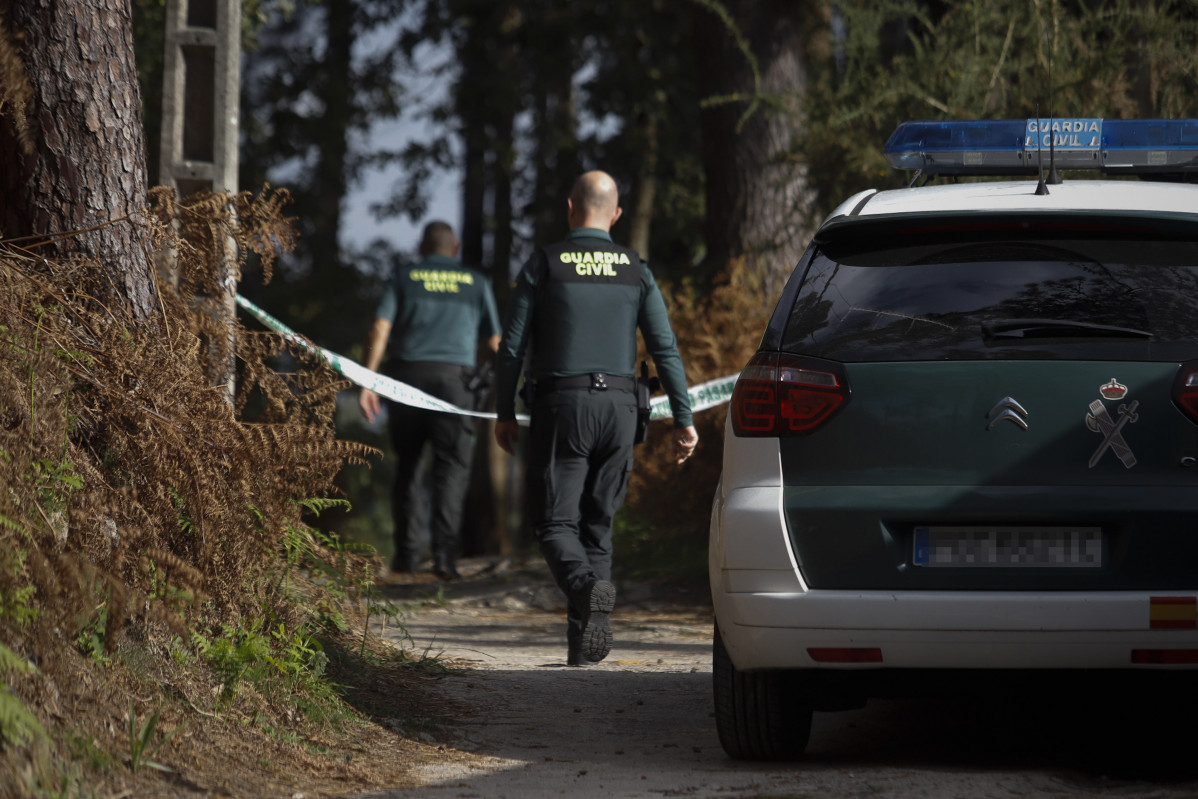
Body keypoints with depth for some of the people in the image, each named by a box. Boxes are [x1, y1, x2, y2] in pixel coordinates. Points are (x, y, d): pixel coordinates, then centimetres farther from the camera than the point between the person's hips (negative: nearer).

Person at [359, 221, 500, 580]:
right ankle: (444, 552, -19)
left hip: (407, 374, 1)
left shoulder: (404, 277, 12)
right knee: (452, 467, -3)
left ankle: (405, 551, 15)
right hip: (453, 377, -1)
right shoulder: (476, 281, 14)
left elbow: (379, 329, -2)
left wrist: (368, 381, -6)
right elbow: (494, 342, 15)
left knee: (407, 466, 15)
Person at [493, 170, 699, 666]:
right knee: (597, 523, 12)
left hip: (561, 404, -3)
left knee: (555, 522, 0)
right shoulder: (635, 270, 7)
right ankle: (583, 644, 7)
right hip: (619, 405, 3)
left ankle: (588, 586, -32)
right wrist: (683, 419, 3)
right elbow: (665, 349, 2)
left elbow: (512, 346, -1)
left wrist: (504, 414, 8)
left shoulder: (544, 264, -1)